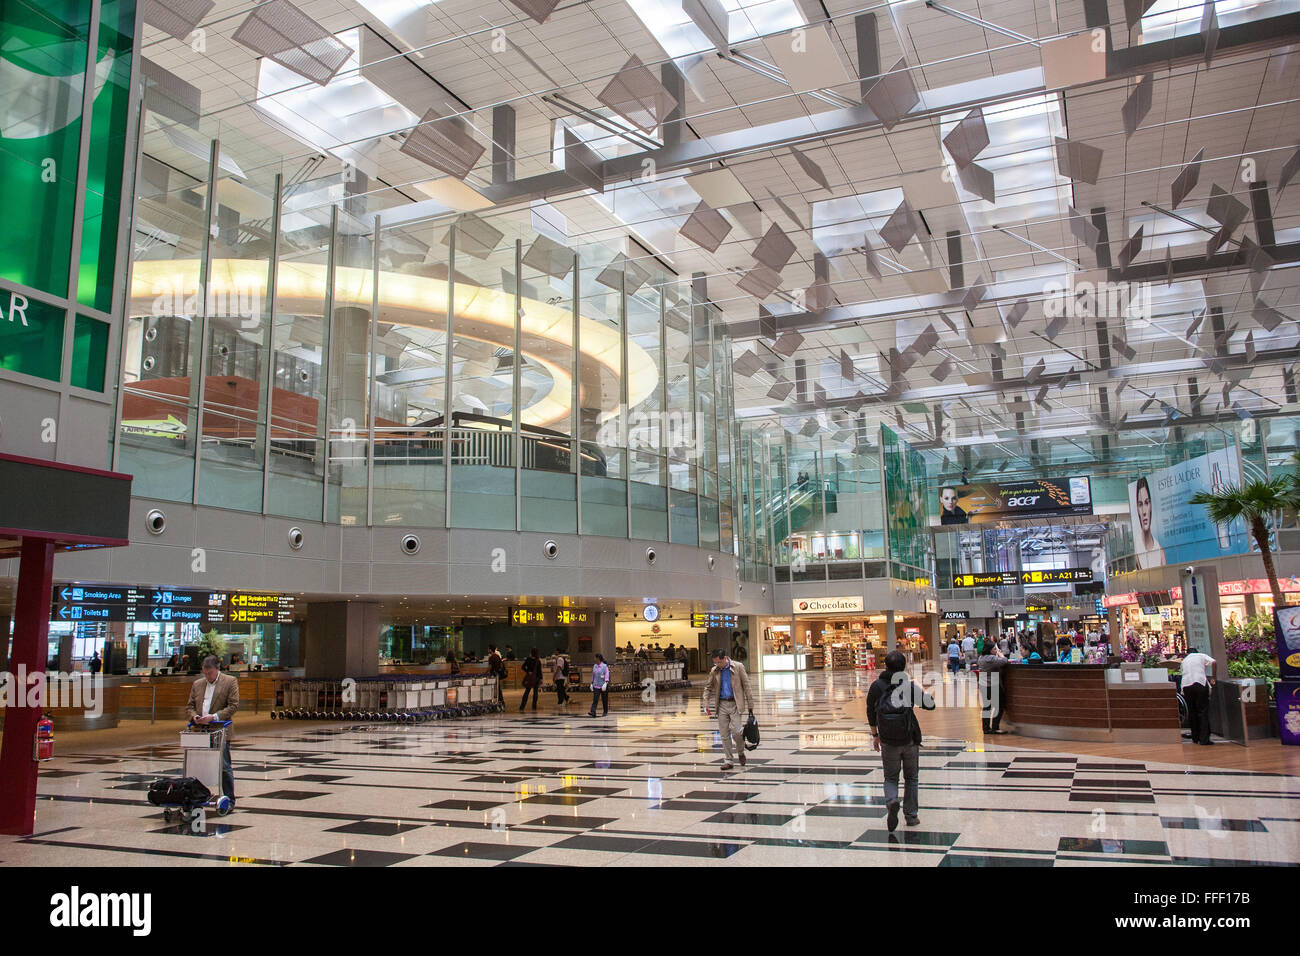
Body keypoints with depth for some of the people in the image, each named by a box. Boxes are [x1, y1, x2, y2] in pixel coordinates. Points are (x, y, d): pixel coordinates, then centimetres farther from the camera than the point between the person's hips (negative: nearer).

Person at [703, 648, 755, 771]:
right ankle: (728, 760, 12)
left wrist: (750, 705, -4)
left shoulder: (738, 667, -4)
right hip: (722, 704, 4)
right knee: (724, 734, 3)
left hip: (735, 704, -3)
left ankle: (741, 752, 14)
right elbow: (708, 687, 16)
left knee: (736, 731, -13)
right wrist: (706, 704, 3)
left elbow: (746, 686, -2)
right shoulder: (714, 671, 6)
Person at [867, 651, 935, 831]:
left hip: (888, 742, 0)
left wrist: (875, 735, 19)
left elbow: (871, 713, 6)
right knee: (911, 777, 17)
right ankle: (911, 815, 20)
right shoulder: (910, 686, -8)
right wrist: (930, 694, 22)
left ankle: (891, 801, -16)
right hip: (910, 740, 0)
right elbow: (930, 705, -1)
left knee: (890, 777, 12)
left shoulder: (876, 686, -3)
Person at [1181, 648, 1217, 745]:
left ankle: (1195, 738, 16)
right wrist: (1213, 678, 3)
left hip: (1186, 685, 3)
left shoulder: (1185, 660, 27)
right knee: (1203, 711, -1)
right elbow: (1213, 662, -3)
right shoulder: (1202, 656, 15)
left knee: (1192, 712, 12)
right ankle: (1204, 739, -7)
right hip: (1200, 683, -3)